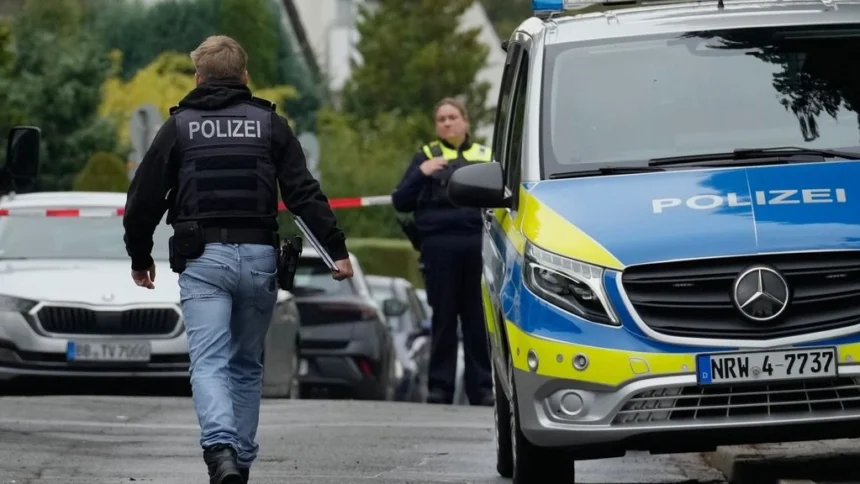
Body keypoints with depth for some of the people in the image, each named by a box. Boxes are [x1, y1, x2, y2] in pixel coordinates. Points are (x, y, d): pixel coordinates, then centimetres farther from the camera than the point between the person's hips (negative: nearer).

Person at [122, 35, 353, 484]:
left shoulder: (180, 126, 4)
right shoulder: (270, 125, 7)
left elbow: (144, 197, 4)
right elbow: (305, 194, -1)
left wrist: (139, 255, 17)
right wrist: (337, 249, 0)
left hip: (202, 260, -2)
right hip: (259, 257, 2)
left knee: (209, 362, -9)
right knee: (247, 363, 17)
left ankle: (220, 447, -32)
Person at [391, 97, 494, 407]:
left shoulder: (485, 157, 16)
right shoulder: (427, 157, 12)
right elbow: (401, 202, 5)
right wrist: (421, 174, -9)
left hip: (478, 245, 1)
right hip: (440, 247, -1)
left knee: (479, 318, -1)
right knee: (444, 318, -1)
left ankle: (482, 387, 2)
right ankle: (439, 387, 2)